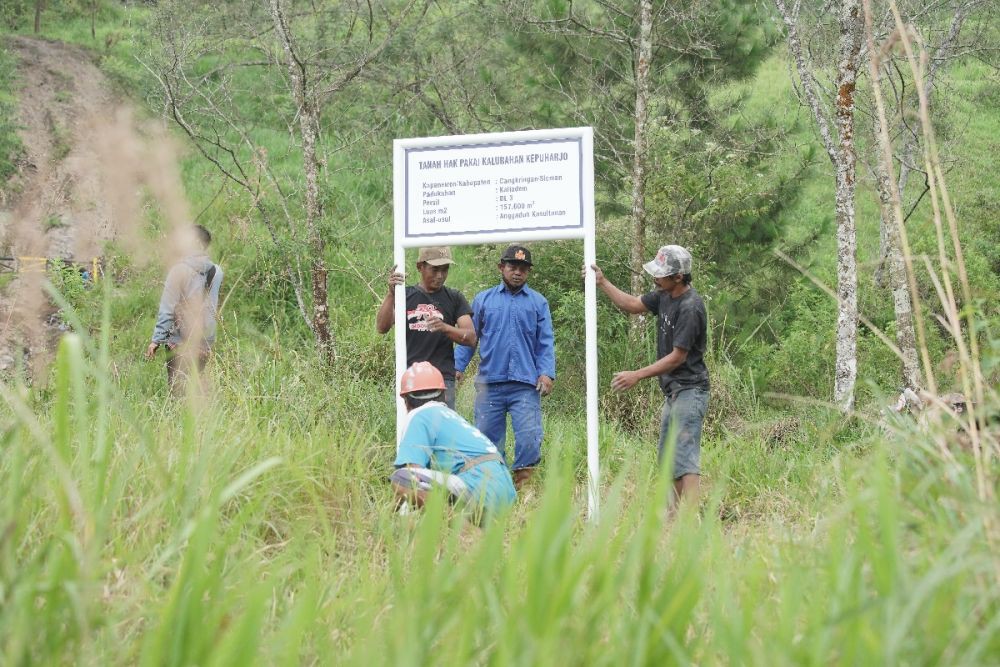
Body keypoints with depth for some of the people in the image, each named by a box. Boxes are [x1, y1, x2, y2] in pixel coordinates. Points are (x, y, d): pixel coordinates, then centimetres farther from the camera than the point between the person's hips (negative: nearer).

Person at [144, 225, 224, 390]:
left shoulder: (180, 270, -10)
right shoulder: (216, 271, 4)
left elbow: (167, 309, -11)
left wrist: (156, 340, -8)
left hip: (180, 341, -5)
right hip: (205, 343, 5)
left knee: (178, 387, -1)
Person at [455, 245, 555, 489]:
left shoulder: (538, 303, 12)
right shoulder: (483, 300, 12)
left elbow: (546, 342, 8)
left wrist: (547, 373, -7)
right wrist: (457, 367, -1)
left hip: (526, 384, -1)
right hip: (490, 382, 1)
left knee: (529, 437, -12)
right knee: (487, 438, 3)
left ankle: (523, 485, -2)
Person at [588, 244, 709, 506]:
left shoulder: (690, 308, -21)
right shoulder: (664, 295, 6)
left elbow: (677, 357, -20)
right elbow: (633, 305, 22)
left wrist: (637, 376, -18)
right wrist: (602, 283, 12)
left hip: (689, 391, -10)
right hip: (672, 391, 10)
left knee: (685, 457, -16)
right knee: (668, 459, 12)